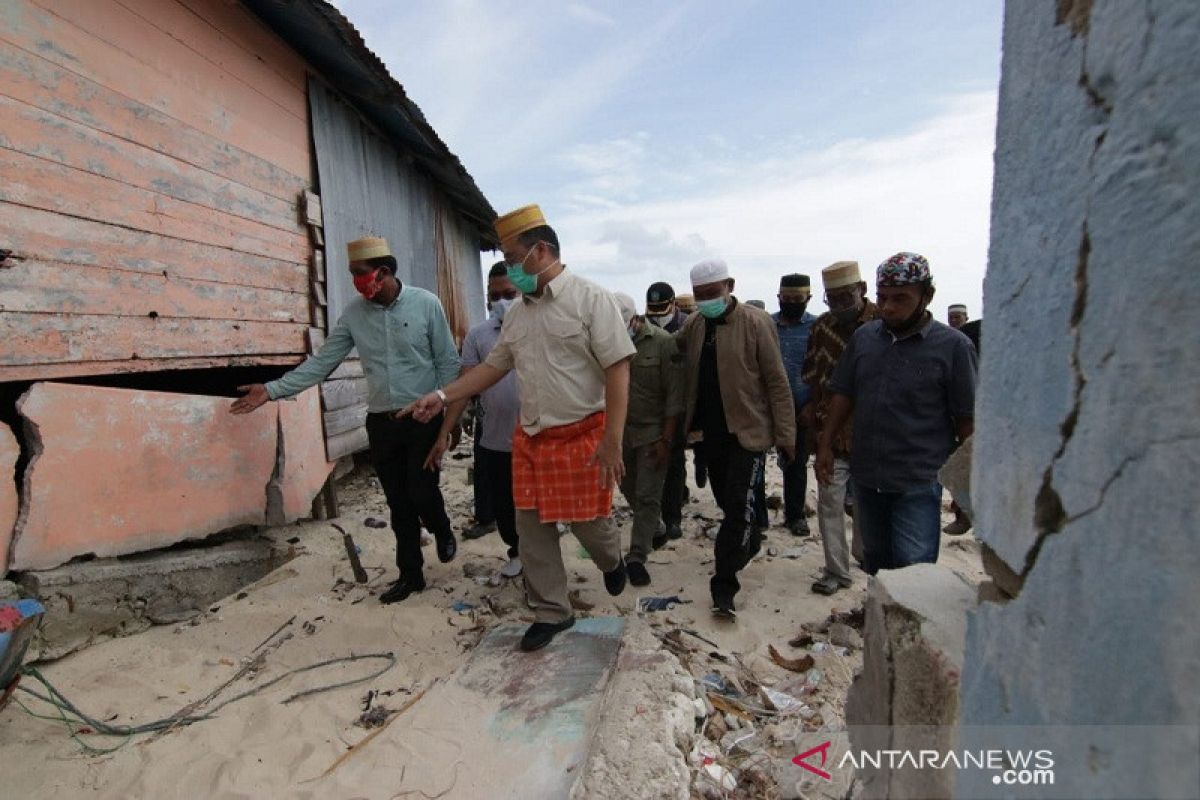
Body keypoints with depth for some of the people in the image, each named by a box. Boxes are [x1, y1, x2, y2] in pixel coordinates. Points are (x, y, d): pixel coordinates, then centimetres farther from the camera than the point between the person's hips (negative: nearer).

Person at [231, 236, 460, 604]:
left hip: (423, 420, -3)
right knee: (398, 504, 9)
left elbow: (448, 362, -5)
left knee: (422, 494, -3)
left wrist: (447, 416, -7)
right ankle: (410, 574, 25)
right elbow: (322, 362, 5)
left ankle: (443, 532, 32)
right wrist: (272, 390, -2)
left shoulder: (426, 303, -8)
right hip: (381, 423, 3)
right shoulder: (354, 313, 2)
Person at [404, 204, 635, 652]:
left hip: (581, 435, -6)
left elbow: (618, 369, -15)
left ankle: (612, 561, 44)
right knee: (532, 528, 9)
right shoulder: (517, 313, 11)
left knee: (588, 519, 7)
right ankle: (551, 611, 28)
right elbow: (494, 366, 17)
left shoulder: (589, 299, -10)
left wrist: (612, 441, -20)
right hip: (530, 439, 6)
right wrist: (442, 397, 8)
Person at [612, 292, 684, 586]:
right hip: (620, 430, 4)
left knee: (647, 496, -1)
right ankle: (652, 529, 42)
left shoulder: (663, 342, -13)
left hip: (654, 432, -4)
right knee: (628, 488, 17)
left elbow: (674, 395, -12)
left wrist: (666, 439, -13)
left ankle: (637, 557, 10)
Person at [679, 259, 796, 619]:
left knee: (738, 504, -6)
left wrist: (785, 433, -11)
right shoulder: (693, 325, 4)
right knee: (726, 499, 19)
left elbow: (777, 382, -11)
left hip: (748, 429, -5)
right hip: (712, 430, 6)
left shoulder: (756, 323, -11)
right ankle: (749, 542, 46)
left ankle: (724, 585, 4)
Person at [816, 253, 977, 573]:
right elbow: (843, 394, 11)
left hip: (919, 483, -4)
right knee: (875, 561, 18)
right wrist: (825, 445, 7)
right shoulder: (863, 336, 5)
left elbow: (967, 420, -5)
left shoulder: (953, 346, -7)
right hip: (866, 475, 5)